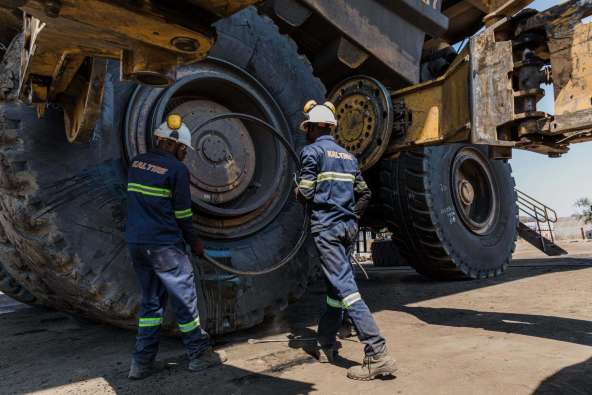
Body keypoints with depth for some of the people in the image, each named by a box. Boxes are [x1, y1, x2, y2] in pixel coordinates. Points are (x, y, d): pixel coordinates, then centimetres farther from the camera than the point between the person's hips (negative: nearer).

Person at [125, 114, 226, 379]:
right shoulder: (176, 169, -9)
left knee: (151, 300, 16)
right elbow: (182, 213, -8)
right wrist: (194, 241, 7)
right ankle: (199, 355, 16)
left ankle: (142, 362, 19)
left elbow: (138, 202, 13)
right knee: (184, 298, 5)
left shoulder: (136, 163, 10)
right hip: (164, 245, -7)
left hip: (136, 242, 7)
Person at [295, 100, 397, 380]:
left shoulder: (312, 151, -3)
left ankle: (377, 354, -15)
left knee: (345, 287, -11)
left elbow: (305, 193, -10)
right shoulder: (347, 155, 16)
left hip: (326, 227, -7)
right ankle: (326, 344, 29)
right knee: (335, 286, 15)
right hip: (348, 227, 7)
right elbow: (364, 194, 14)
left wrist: (298, 191, 11)